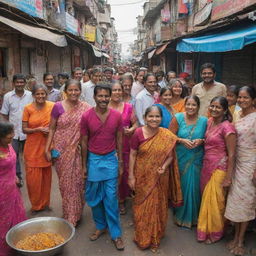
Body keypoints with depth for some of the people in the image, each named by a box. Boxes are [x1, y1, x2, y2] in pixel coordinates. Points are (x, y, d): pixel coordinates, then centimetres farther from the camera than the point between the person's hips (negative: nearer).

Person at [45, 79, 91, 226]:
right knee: (65, 181, 9)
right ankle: (69, 214, 28)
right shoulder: (58, 107, -5)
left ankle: (75, 214, 29)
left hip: (78, 151, 1)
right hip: (62, 150, 0)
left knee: (77, 180, 8)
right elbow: (52, 128, 1)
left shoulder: (86, 108, -3)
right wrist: (47, 148, -2)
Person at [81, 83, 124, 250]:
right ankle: (100, 226, 33)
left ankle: (116, 233, 17)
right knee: (94, 197, 12)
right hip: (93, 159, 1)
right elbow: (84, 142, 0)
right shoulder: (86, 117, -9)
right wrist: (84, 165, 3)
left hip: (111, 159, 0)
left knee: (111, 199, 4)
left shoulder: (117, 116, -6)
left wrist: (120, 163, 3)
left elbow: (119, 141, 2)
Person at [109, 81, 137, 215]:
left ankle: (121, 200, 25)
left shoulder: (128, 107, 5)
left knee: (124, 173, 4)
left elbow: (135, 123, 10)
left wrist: (131, 130, -10)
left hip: (125, 146, 1)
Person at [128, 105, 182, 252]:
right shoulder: (138, 133, -11)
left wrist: (164, 167, -19)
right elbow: (132, 155, -6)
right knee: (143, 207, 13)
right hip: (142, 177, -1)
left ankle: (155, 239, 35)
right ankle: (142, 238, 35)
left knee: (157, 207, 13)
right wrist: (131, 176, -6)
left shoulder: (168, 136, -8)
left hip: (159, 179, 1)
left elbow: (170, 155, 0)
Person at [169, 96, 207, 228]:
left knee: (194, 186, 8)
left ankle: (192, 216, 32)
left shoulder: (204, 121, -2)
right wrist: (182, 140, -18)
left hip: (196, 159, 1)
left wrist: (201, 141, -12)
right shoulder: (178, 118, -6)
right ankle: (180, 215, 30)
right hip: (180, 158, -1)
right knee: (180, 185, 8)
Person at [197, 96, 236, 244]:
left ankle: (215, 233, 30)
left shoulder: (227, 127, -19)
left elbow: (231, 154, -17)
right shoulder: (210, 122, 4)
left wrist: (228, 177, -16)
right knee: (206, 198, 18)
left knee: (214, 201, 7)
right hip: (206, 165, 7)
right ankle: (205, 229, 38)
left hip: (219, 169, -7)